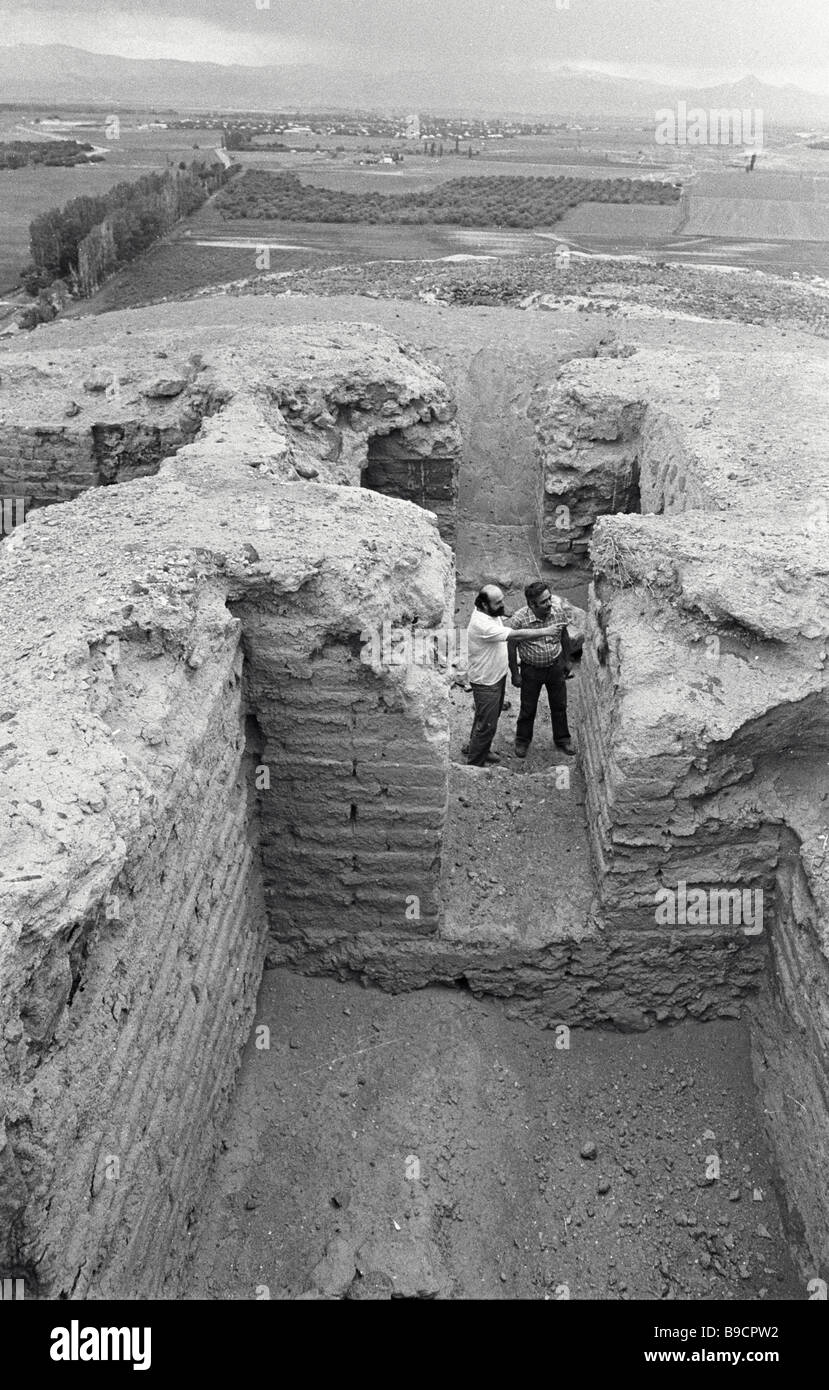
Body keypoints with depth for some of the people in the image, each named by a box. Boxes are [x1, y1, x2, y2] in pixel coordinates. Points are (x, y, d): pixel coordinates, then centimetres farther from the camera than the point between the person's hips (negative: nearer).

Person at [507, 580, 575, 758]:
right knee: (528, 708, 15)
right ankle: (522, 740, 39)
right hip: (531, 670, -3)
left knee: (559, 705, 18)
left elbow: (564, 636, 2)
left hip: (555, 666, 3)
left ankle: (562, 739, 40)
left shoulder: (558, 610, -16)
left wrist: (567, 661, 10)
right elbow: (511, 647, -13)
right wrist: (515, 674, -8)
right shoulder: (519, 619, -26)